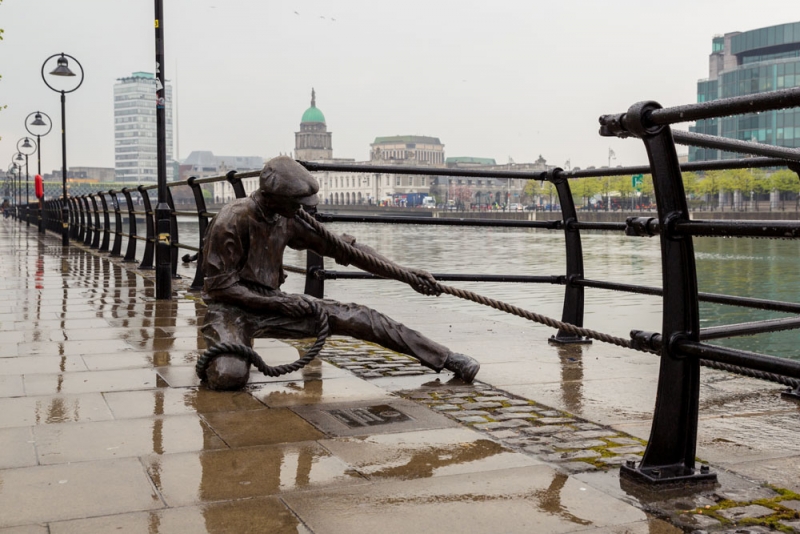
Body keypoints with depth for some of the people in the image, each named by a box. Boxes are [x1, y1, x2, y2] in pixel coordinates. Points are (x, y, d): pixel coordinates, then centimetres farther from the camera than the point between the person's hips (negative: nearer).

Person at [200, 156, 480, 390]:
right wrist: (278, 303, -20)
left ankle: (445, 358, -3)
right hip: (232, 307, -5)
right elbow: (219, 285, -17)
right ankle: (219, 356, 6)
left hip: (270, 302, 5)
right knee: (229, 377, -35)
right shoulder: (231, 221, -20)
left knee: (353, 317, -8)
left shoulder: (288, 220, 0)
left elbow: (341, 246, 2)